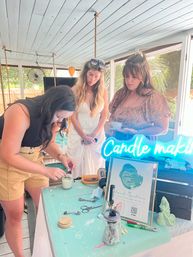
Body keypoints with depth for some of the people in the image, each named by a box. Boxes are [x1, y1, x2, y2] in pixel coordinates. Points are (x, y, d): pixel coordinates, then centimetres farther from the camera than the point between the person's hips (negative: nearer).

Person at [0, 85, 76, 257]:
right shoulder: (21, 113, -30)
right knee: (15, 215, 7)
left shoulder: (48, 115, -6)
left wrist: (60, 156, -13)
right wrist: (45, 171, -29)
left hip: (33, 161, 7)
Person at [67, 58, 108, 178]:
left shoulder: (103, 91, 0)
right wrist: (84, 136, -9)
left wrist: (94, 135, -6)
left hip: (97, 136, 2)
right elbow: (73, 116, -6)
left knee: (96, 166, 10)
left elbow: (104, 115, 2)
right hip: (78, 135, -1)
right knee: (78, 167, 5)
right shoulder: (76, 90, -6)